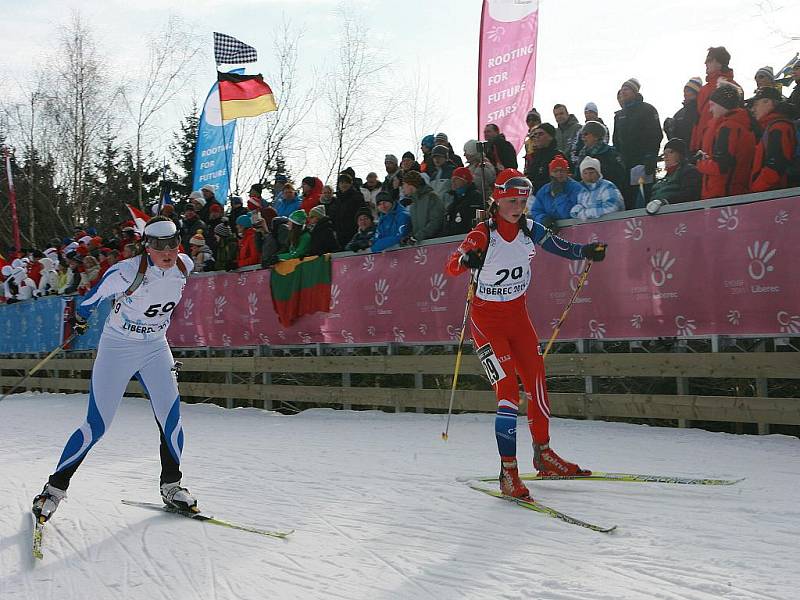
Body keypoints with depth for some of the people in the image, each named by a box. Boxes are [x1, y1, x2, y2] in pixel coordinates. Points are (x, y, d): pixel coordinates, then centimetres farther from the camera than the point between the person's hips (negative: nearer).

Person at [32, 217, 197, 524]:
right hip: (117, 348, -4)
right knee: (97, 426, -6)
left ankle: (171, 486, 13)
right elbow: (94, 296, -5)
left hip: (156, 348, 4)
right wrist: (81, 317, 12)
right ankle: (56, 487, 12)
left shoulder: (184, 265, -8)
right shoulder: (127, 272, -25)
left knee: (171, 417, -7)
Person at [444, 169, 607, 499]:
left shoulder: (529, 228, -3)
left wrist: (586, 251, -11)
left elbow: (558, 246, 8)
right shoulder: (483, 235, -19)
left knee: (536, 381, 12)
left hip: (518, 314, 6)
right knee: (508, 390, -14)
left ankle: (544, 454, 30)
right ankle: (508, 472, -8)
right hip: (487, 318, -6)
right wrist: (466, 260, -52)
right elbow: (451, 267, -29)